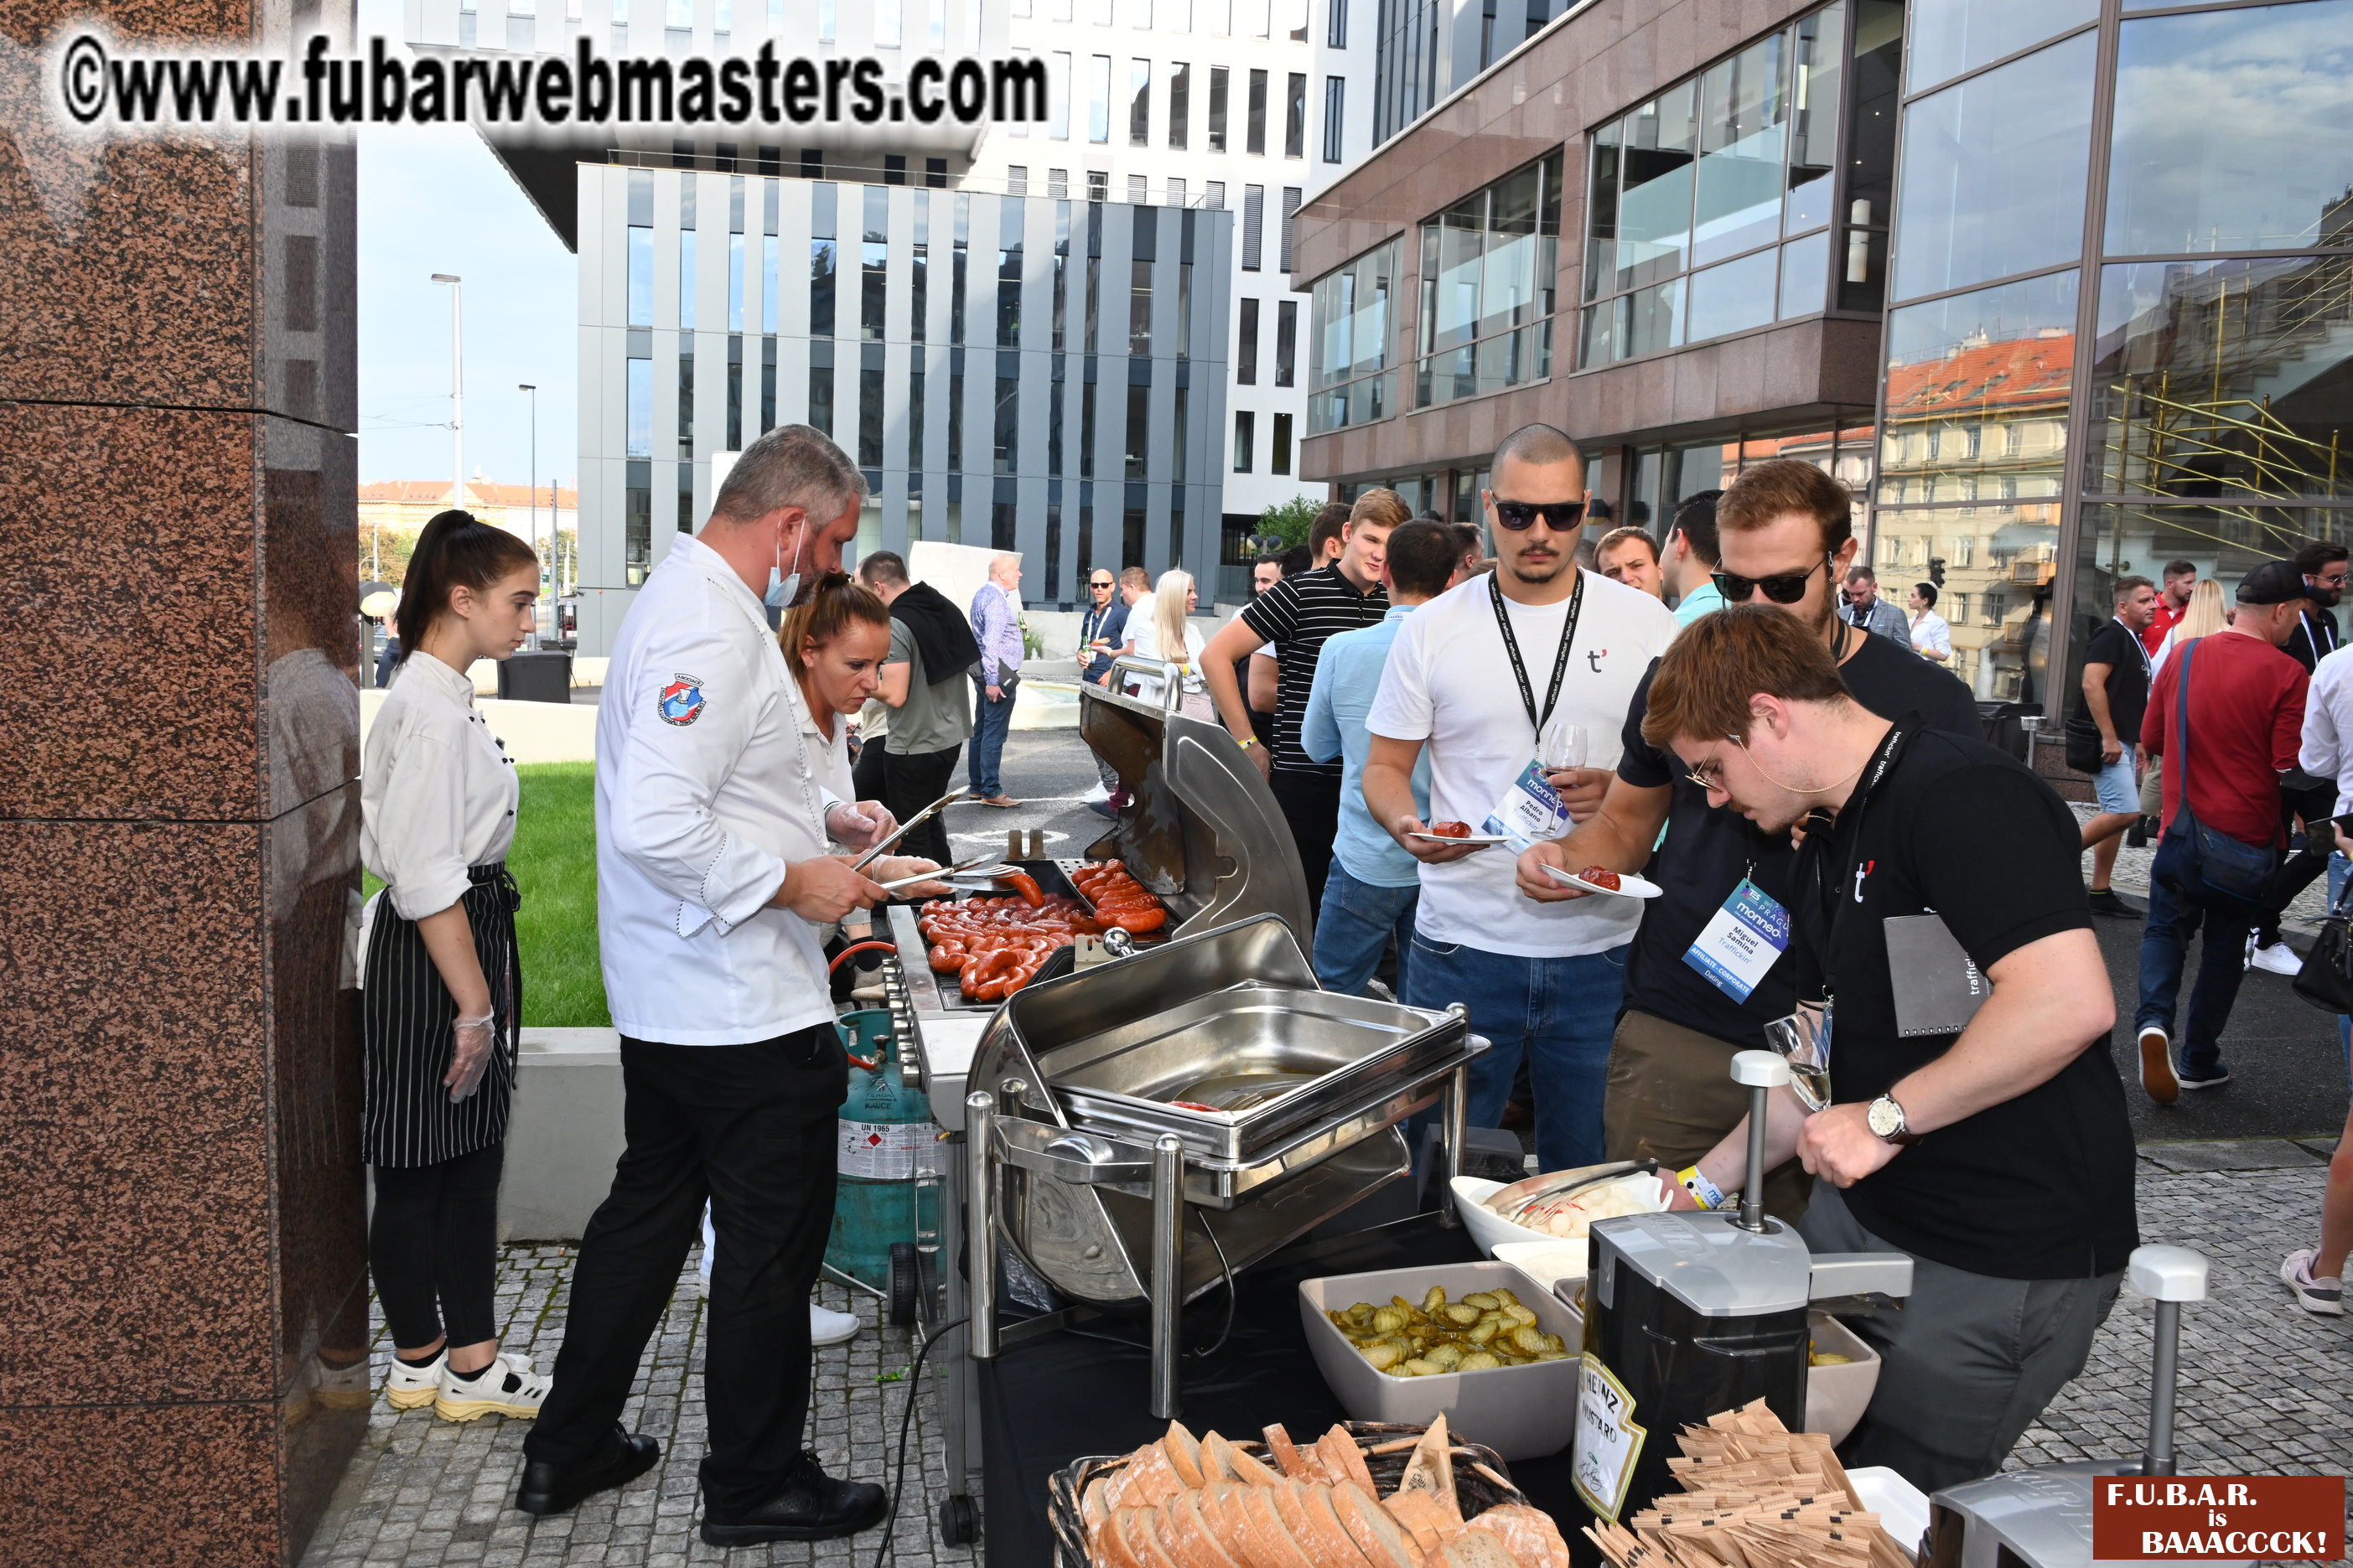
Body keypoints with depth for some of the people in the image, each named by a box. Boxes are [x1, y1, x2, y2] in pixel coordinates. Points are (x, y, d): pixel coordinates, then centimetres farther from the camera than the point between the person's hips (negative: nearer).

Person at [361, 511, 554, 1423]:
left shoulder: (441, 696, 12)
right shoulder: (429, 708, -19)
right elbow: (425, 877, -23)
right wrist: (474, 1003, -20)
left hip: (465, 940, 10)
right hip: (431, 962, -10)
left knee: (473, 1161, 15)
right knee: (418, 1171, 5)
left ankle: (467, 1357, 25)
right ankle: (422, 1360, 19)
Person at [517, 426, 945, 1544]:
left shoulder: (682, 598, 12)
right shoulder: (711, 631, -23)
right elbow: (656, 825, -31)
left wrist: (827, 816, 16)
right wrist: (794, 882, -21)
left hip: (666, 1002, 11)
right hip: (746, 1012, -11)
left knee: (646, 1215, 21)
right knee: (770, 1245, 6)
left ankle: (569, 1452, 36)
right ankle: (755, 1486, 23)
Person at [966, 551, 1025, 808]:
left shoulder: (983, 594, 15)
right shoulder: (996, 600, -18)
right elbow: (991, 643, -25)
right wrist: (992, 681, -27)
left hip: (989, 674, 11)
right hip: (998, 675, -11)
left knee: (981, 731, 14)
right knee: (994, 734, -8)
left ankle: (976, 786, 22)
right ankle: (991, 792, -6)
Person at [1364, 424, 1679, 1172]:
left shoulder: (1645, 623, 4)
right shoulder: (1433, 628, 4)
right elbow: (1385, 765, 8)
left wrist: (1621, 791, -13)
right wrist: (1406, 823, -14)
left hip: (1601, 947, 0)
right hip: (1462, 943, 0)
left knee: (1585, 1177, 11)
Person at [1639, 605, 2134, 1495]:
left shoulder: (1960, 796, -19)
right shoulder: (1833, 842, 13)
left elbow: (2071, 1002, -31)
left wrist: (1887, 1118, -23)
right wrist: (1706, 1182, 14)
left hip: (2007, 1262, -9)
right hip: (1861, 1214, 9)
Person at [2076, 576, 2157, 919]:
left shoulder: (2134, 641, 17)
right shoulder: (2111, 636, -12)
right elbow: (2092, 685, -23)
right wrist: (2109, 738, -24)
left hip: (2123, 742, 10)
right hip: (2107, 740, -10)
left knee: (2114, 815, 9)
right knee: (2126, 812, -17)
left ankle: (2100, 892, 12)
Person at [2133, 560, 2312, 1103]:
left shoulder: (2182, 657, -2)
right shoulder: (2287, 675, -14)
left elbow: (2150, 742, 8)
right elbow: (2290, 769, -15)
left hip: (2182, 828, 2)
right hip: (2248, 834, -2)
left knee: (2166, 928, 14)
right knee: (2226, 945, 13)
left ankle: (2153, 1019, -12)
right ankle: (2199, 1059, 20)